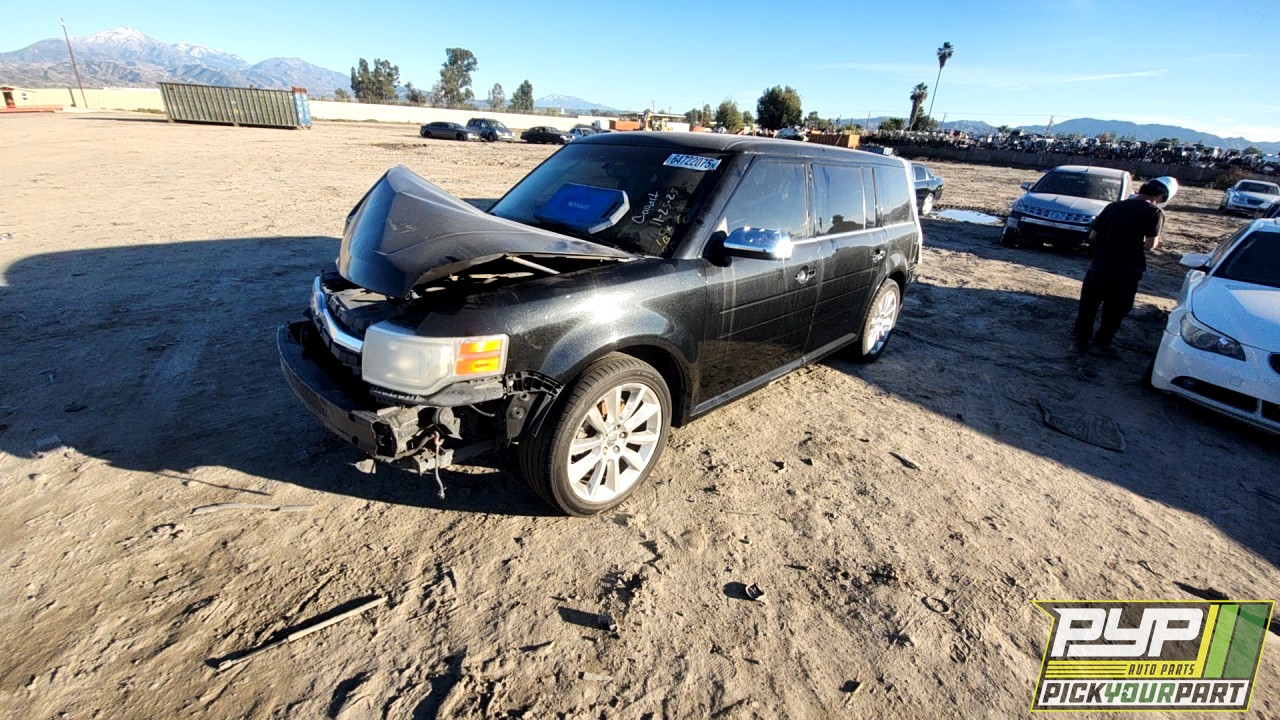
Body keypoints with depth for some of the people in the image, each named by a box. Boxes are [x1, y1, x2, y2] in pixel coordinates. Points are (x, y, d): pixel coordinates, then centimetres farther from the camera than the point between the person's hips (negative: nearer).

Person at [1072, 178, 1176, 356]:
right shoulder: (1154, 213, -8)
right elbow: (1150, 244, -15)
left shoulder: (1113, 207, 5)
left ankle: (1081, 341, 18)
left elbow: (1092, 237, 5)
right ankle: (1101, 344, 19)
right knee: (1114, 312, 13)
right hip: (1125, 273, -3)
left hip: (1099, 267, 3)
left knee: (1088, 307, 13)